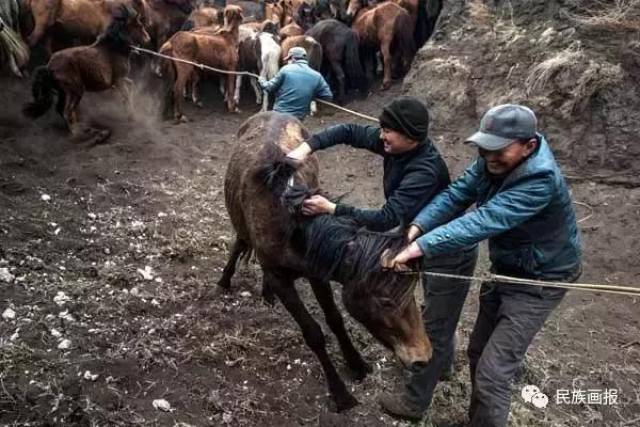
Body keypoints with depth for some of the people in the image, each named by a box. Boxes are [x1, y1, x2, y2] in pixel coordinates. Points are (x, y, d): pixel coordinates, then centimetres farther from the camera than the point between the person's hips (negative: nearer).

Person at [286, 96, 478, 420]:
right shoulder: (394, 145, -12)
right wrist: (307, 146, -20)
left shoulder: (425, 171, -37)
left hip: (451, 254, -9)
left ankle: (414, 402, 20)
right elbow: (350, 132, -6)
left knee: (434, 326, 5)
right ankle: (442, 361, 55)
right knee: (438, 315, 29)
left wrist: (331, 209, -37)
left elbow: (386, 219, -39)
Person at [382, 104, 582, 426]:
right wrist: (414, 231, -31)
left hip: (537, 279, -8)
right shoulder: (493, 161, -10)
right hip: (505, 267, 8)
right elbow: (456, 194, -16)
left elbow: (482, 222, -42)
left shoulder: (540, 180, -34)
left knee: (493, 372, -9)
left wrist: (418, 248, -46)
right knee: (478, 352, 20)